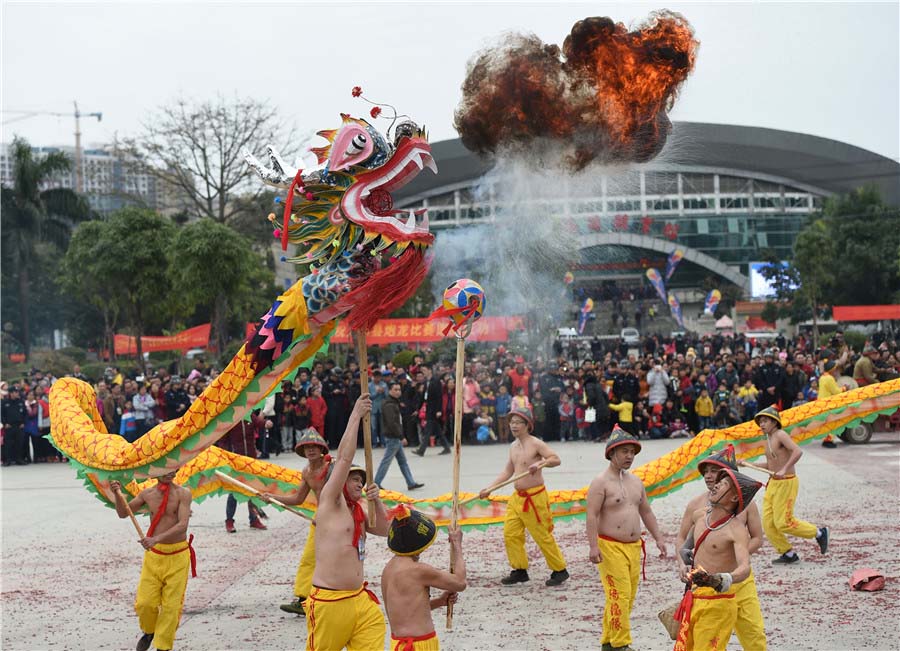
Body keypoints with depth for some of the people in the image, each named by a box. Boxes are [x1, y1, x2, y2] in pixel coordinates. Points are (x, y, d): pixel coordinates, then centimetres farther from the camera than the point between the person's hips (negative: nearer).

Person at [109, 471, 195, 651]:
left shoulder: (183, 493, -8)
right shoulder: (147, 493, 3)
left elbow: (182, 525, -20)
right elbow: (123, 513, 10)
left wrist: (156, 538, -32)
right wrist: (117, 494, -9)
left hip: (178, 555, -2)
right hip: (153, 554, 2)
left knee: (171, 605, 0)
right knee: (144, 602, -1)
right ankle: (148, 632, 30)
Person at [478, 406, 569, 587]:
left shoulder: (535, 444, -11)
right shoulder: (513, 447, 12)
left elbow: (556, 459, -19)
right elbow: (507, 472, 20)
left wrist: (540, 463, -36)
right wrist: (489, 489, 14)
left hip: (535, 496, -8)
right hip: (517, 497, 8)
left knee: (543, 536, -3)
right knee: (510, 533, 3)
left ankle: (559, 570, 11)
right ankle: (520, 571, 15)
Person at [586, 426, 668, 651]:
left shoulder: (635, 481, 15)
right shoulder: (601, 482, -9)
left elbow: (646, 512, 22)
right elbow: (592, 516, -15)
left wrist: (658, 539, 16)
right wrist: (593, 546, -23)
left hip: (633, 547, 8)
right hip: (610, 547, -7)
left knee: (628, 596, 8)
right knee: (619, 595, -12)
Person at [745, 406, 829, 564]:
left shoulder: (780, 435, -13)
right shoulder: (768, 439, 14)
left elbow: (798, 451, -27)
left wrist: (784, 469, -34)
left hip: (786, 482, -9)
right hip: (773, 483, 9)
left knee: (783, 523, -7)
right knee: (768, 524, 4)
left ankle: (819, 533, 10)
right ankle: (788, 554, 14)